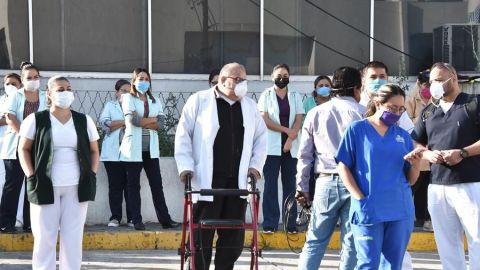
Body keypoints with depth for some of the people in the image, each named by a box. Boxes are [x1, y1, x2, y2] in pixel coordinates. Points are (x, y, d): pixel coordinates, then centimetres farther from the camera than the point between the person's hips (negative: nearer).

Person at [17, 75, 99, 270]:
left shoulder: (84, 121, 8)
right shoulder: (36, 120, 0)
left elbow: (93, 150, 14)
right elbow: (23, 149, 3)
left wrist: (92, 175, 1)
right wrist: (31, 176, -7)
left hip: (76, 187, 2)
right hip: (46, 186, -2)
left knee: (73, 237, 4)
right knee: (44, 236, 0)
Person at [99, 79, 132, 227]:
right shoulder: (110, 106, 11)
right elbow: (105, 124, -5)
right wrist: (125, 121, -7)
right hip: (114, 153, -1)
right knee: (115, 185, -1)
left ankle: (132, 218, 2)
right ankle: (115, 217, 4)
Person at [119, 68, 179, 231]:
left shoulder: (154, 101, 14)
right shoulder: (128, 98, 1)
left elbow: (161, 123, 0)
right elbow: (132, 120, -15)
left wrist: (141, 122, -12)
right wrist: (152, 120, -5)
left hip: (151, 149, 4)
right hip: (134, 148, -4)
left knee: (157, 184, 2)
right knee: (133, 185, 1)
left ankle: (165, 219, 4)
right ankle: (136, 221, 5)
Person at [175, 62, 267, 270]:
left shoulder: (250, 106, 14)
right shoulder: (199, 100, 1)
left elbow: (261, 137, 19)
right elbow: (183, 134, 0)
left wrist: (255, 165, 7)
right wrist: (186, 166, -7)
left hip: (237, 181, 4)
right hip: (206, 181, -4)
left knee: (234, 235, 5)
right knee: (202, 235, -1)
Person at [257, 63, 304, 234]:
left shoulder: (295, 96, 12)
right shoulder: (266, 95, 6)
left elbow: (298, 121, 4)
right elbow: (265, 120, -4)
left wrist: (290, 140, -11)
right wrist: (287, 130, -10)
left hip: (291, 147, 2)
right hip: (272, 147, -2)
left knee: (290, 185, 1)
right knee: (270, 185, -4)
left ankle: (291, 224, 3)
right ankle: (270, 224, -3)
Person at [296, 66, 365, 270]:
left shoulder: (316, 113, 8)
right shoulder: (362, 113, 0)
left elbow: (305, 154, 9)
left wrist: (302, 187, 15)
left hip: (326, 182, 2)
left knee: (314, 241, 7)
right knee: (351, 244, 3)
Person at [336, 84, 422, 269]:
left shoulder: (403, 135, 11)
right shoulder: (357, 129, 0)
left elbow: (411, 179, 12)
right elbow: (343, 167, -2)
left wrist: (416, 163, -10)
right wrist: (361, 199, -11)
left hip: (401, 210, 4)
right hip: (368, 210, -4)